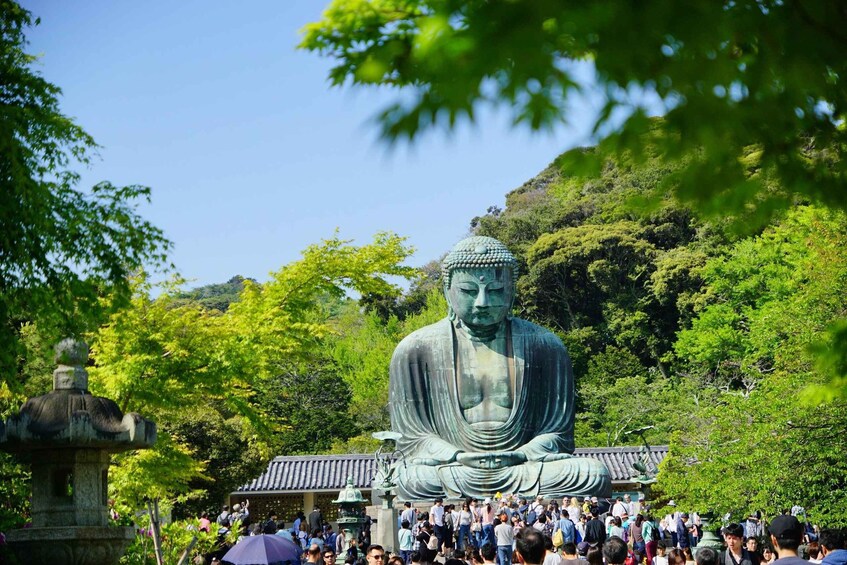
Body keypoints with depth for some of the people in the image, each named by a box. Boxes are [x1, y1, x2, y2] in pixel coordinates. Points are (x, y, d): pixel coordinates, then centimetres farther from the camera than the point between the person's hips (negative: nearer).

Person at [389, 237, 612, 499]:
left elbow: (557, 434, 10)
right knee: (414, 480, -37)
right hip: (452, 473, -2)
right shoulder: (416, 350, 7)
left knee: (594, 474, -29)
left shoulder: (545, 346, 11)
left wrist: (520, 456, -13)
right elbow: (411, 436, 4)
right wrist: (459, 457, -16)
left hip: (522, 469, 2)